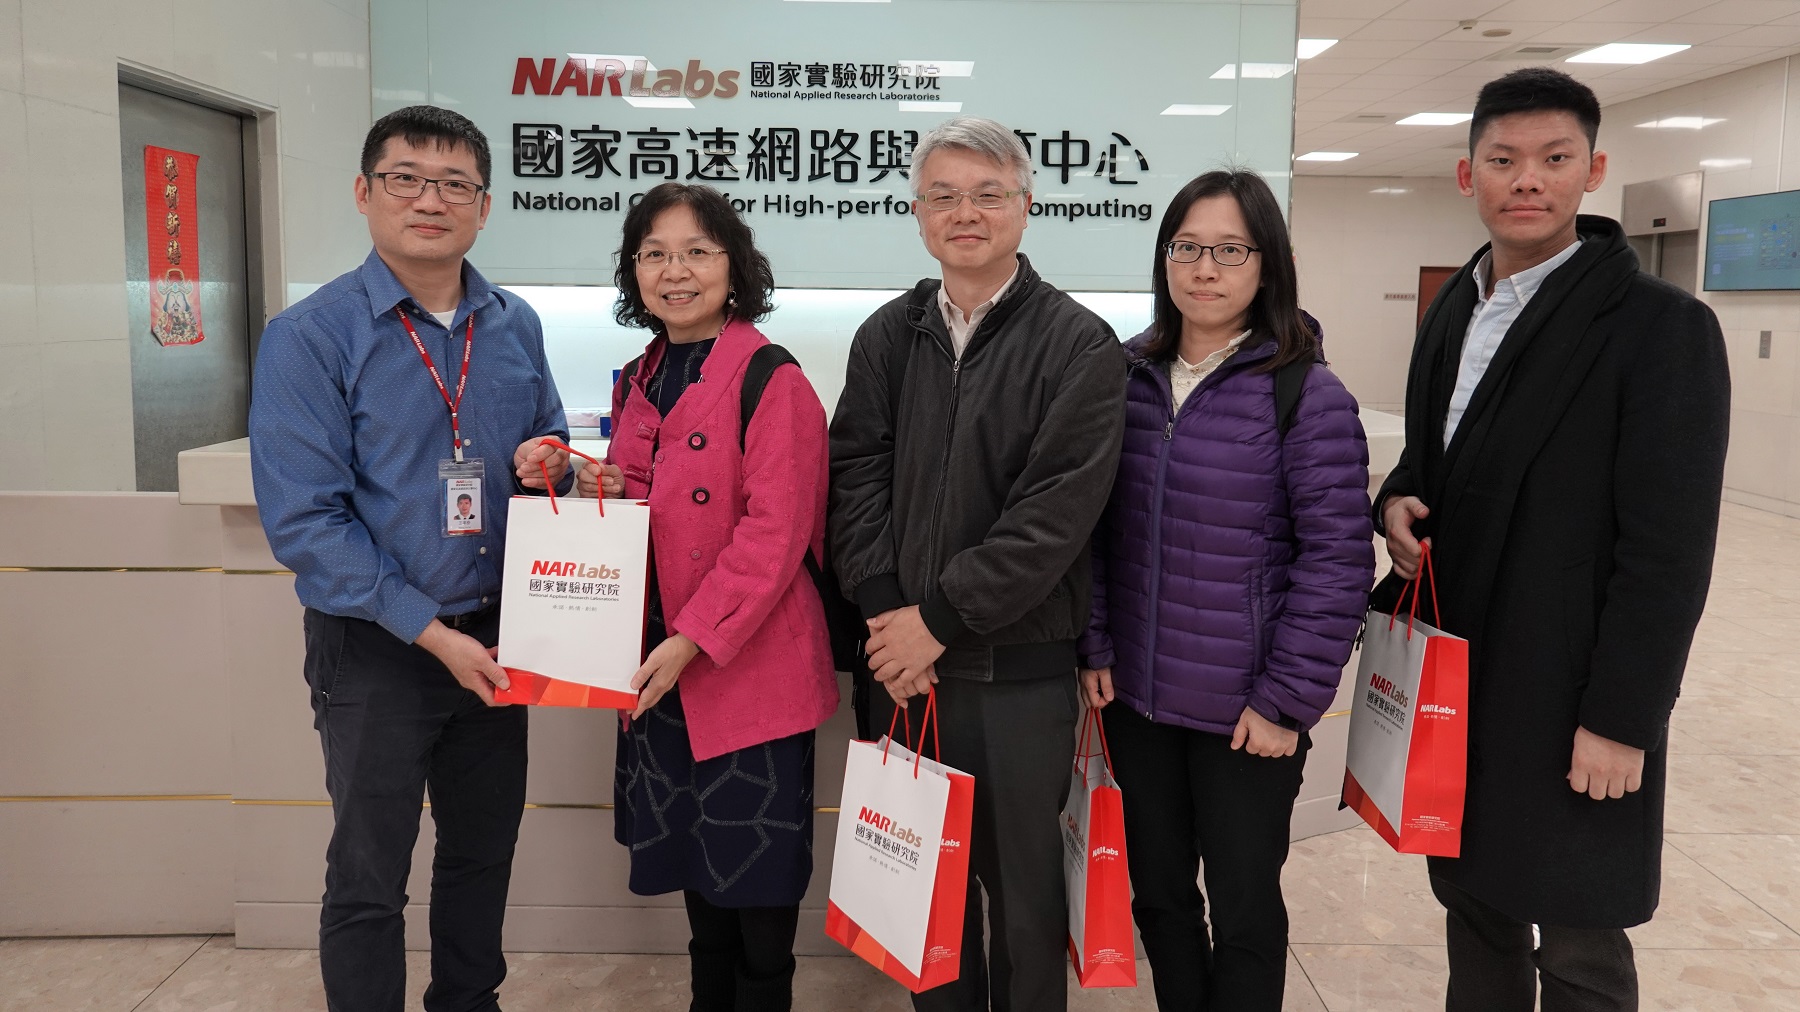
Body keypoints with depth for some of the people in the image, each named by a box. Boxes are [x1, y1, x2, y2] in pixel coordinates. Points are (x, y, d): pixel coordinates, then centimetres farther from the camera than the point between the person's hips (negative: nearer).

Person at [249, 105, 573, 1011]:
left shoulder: (516, 326, 2)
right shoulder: (311, 335, -13)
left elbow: (548, 446, 14)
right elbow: (303, 521, -16)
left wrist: (549, 465, -11)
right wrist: (433, 634, -18)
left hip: (493, 634, 5)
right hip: (376, 651, -5)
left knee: (483, 853, 20)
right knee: (368, 880, 10)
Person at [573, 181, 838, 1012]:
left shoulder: (773, 383, -14)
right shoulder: (638, 382, 10)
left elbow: (775, 532, -19)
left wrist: (691, 640, -22)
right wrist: (607, 492, -3)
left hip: (750, 667, -7)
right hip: (661, 670, 7)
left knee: (758, 872, 7)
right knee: (695, 864, 20)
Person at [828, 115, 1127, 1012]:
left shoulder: (1081, 347, -6)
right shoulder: (887, 337, 8)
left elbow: (1057, 511, -14)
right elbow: (856, 477, 2)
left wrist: (940, 618, -15)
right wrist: (884, 611, -11)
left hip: (1019, 668, -3)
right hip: (902, 661, 4)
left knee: (1022, 880, 11)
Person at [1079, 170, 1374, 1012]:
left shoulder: (1309, 398, -11)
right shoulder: (1127, 377, 2)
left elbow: (1337, 560, -11)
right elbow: (1095, 528, 5)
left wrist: (1289, 698, -11)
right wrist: (1095, 648, 0)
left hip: (1245, 713, -4)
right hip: (1134, 695, 4)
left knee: (1243, 908, 13)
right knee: (1158, 892, 19)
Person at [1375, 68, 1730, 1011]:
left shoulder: (1661, 326, -13)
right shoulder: (1450, 310, 9)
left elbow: (1667, 552, -15)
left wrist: (1620, 721, -17)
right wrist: (1397, 501, -3)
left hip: (1566, 702, -6)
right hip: (1453, 680, 7)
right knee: (1475, 907, 19)